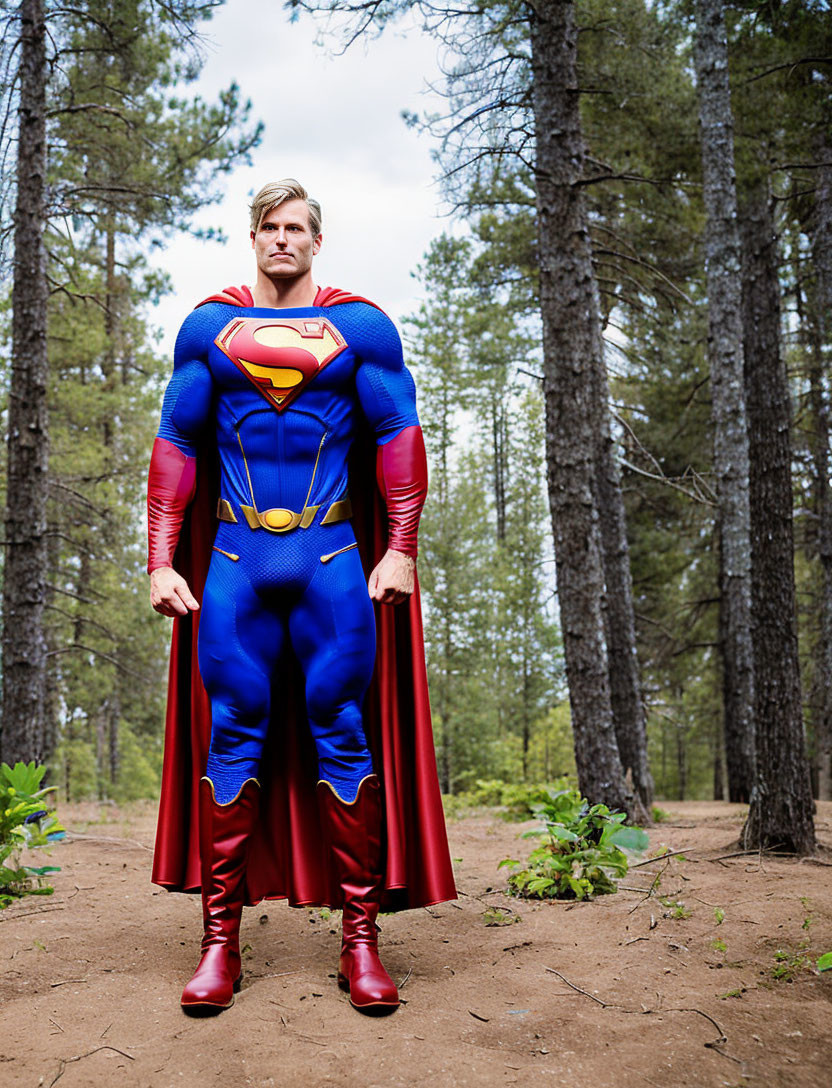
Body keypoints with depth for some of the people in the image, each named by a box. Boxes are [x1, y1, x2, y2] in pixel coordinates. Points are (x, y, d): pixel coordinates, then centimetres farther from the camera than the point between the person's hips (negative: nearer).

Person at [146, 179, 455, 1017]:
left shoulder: (361, 327, 8)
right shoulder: (208, 326, 11)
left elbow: (398, 436, 3)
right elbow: (176, 445, 9)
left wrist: (400, 549, -7)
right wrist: (162, 559, 0)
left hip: (333, 561, -1)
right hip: (234, 561, 1)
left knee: (343, 736, -2)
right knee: (231, 738, -1)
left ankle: (360, 943, 4)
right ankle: (220, 940, 7)